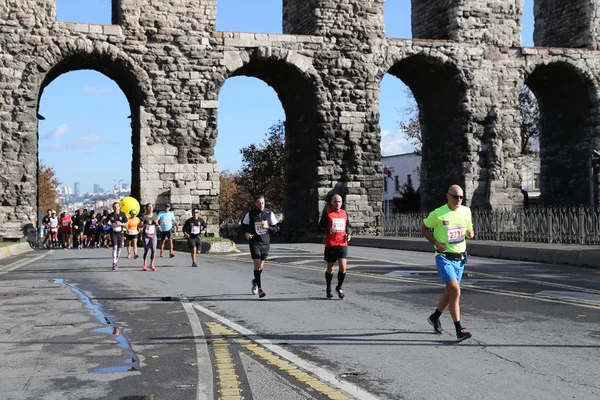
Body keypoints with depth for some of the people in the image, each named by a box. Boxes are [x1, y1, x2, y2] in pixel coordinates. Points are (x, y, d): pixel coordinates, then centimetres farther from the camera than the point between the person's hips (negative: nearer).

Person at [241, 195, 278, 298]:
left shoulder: (269, 214, 0)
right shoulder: (250, 214, -5)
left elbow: (275, 227, 4)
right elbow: (243, 225, 10)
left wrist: (267, 226, -16)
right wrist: (246, 233, -9)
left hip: (265, 242, 3)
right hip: (254, 242, -3)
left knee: (261, 266, 12)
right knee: (257, 265, -14)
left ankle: (255, 281, 41)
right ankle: (260, 289, -14)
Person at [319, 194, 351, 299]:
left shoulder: (344, 213, 12)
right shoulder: (327, 213, -1)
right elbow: (320, 226, -1)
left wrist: (348, 234, 3)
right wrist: (329, 230, -20)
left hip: (342, 244, 3)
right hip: (330, 244, -2)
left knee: (343, 267, -9)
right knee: (330, 268, 7)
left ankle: (339, 287, 12)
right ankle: (328, 290, 24)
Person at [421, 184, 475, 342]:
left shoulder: (466, 211, 4)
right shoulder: (437, 214, -11)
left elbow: (469, 230, 17)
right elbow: (424, 228, 3)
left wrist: (470, 233, -8)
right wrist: (435, 243, -11)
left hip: (460, 257, 6)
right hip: (444, 257, -6)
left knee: (450, 292, 14)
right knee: (455, 290, -19)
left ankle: (434, 317, 38)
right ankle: (459, 330, -17)